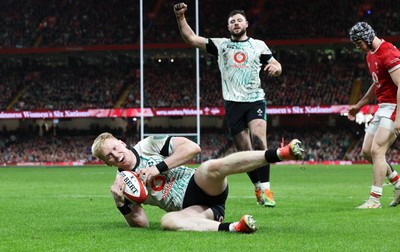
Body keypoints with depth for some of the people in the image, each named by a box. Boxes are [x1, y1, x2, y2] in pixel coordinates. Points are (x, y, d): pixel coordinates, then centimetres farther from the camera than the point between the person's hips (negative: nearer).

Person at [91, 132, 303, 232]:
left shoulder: (147, 146, 7)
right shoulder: (122, 183, 11)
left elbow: (192, 147, -4)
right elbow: (141, 223, 5)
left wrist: (159, 167, -10)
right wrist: (120, 203, -11)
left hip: (201, 186, -1)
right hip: (190, 208, 1)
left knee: (211, 167, -36)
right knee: (167, 221, -36)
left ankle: (278, 153, -52)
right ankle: (233, 228, -57)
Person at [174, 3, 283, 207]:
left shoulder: (258, 45, 12)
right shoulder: (220, 44, 12)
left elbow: (277, 67, 15)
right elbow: (191, 38, 8)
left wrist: (275, 67, -9)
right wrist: (180, 18, -4)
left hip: (255, 100, -1)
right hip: (233, 104, 1)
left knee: (258, 140, -24)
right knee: (245, 152, -1)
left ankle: (265, 189, -24)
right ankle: (258, 188, 15)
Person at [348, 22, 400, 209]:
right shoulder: (371, 55, 12)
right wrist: (358, 106, 30)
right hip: (382, 108, 10)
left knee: (377, 151, -15)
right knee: (367, 151, 9)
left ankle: (375, 199, -11)